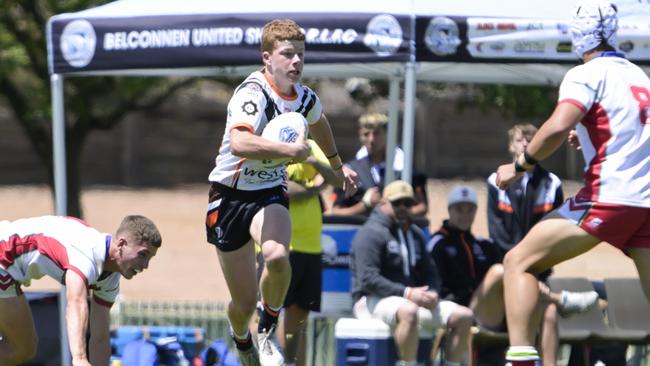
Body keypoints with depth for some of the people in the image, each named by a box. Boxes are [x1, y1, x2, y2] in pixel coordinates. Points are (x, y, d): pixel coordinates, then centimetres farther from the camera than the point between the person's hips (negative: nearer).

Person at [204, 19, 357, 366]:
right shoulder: (252, 94, -23)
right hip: (230, 196, -4)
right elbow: (239, 143, -44)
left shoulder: (305, 98, 0)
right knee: (244, 302, 1)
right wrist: (292, 150, -41)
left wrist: (338, 166, 38)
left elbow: (318, 123, 27)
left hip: (270, 193, 4)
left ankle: (269, 330, -4)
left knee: (276, 255, -32)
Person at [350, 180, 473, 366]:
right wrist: (406, 293, -24)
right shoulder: (372, 232, -7)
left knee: (463, 315, -5)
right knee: (408, 311, -42)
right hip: (374, 301, -8)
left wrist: (431, 293, -1)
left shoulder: (415, 234, 21)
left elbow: (428, 272, 23)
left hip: (413, 299, 8)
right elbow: (368, 279, -17)